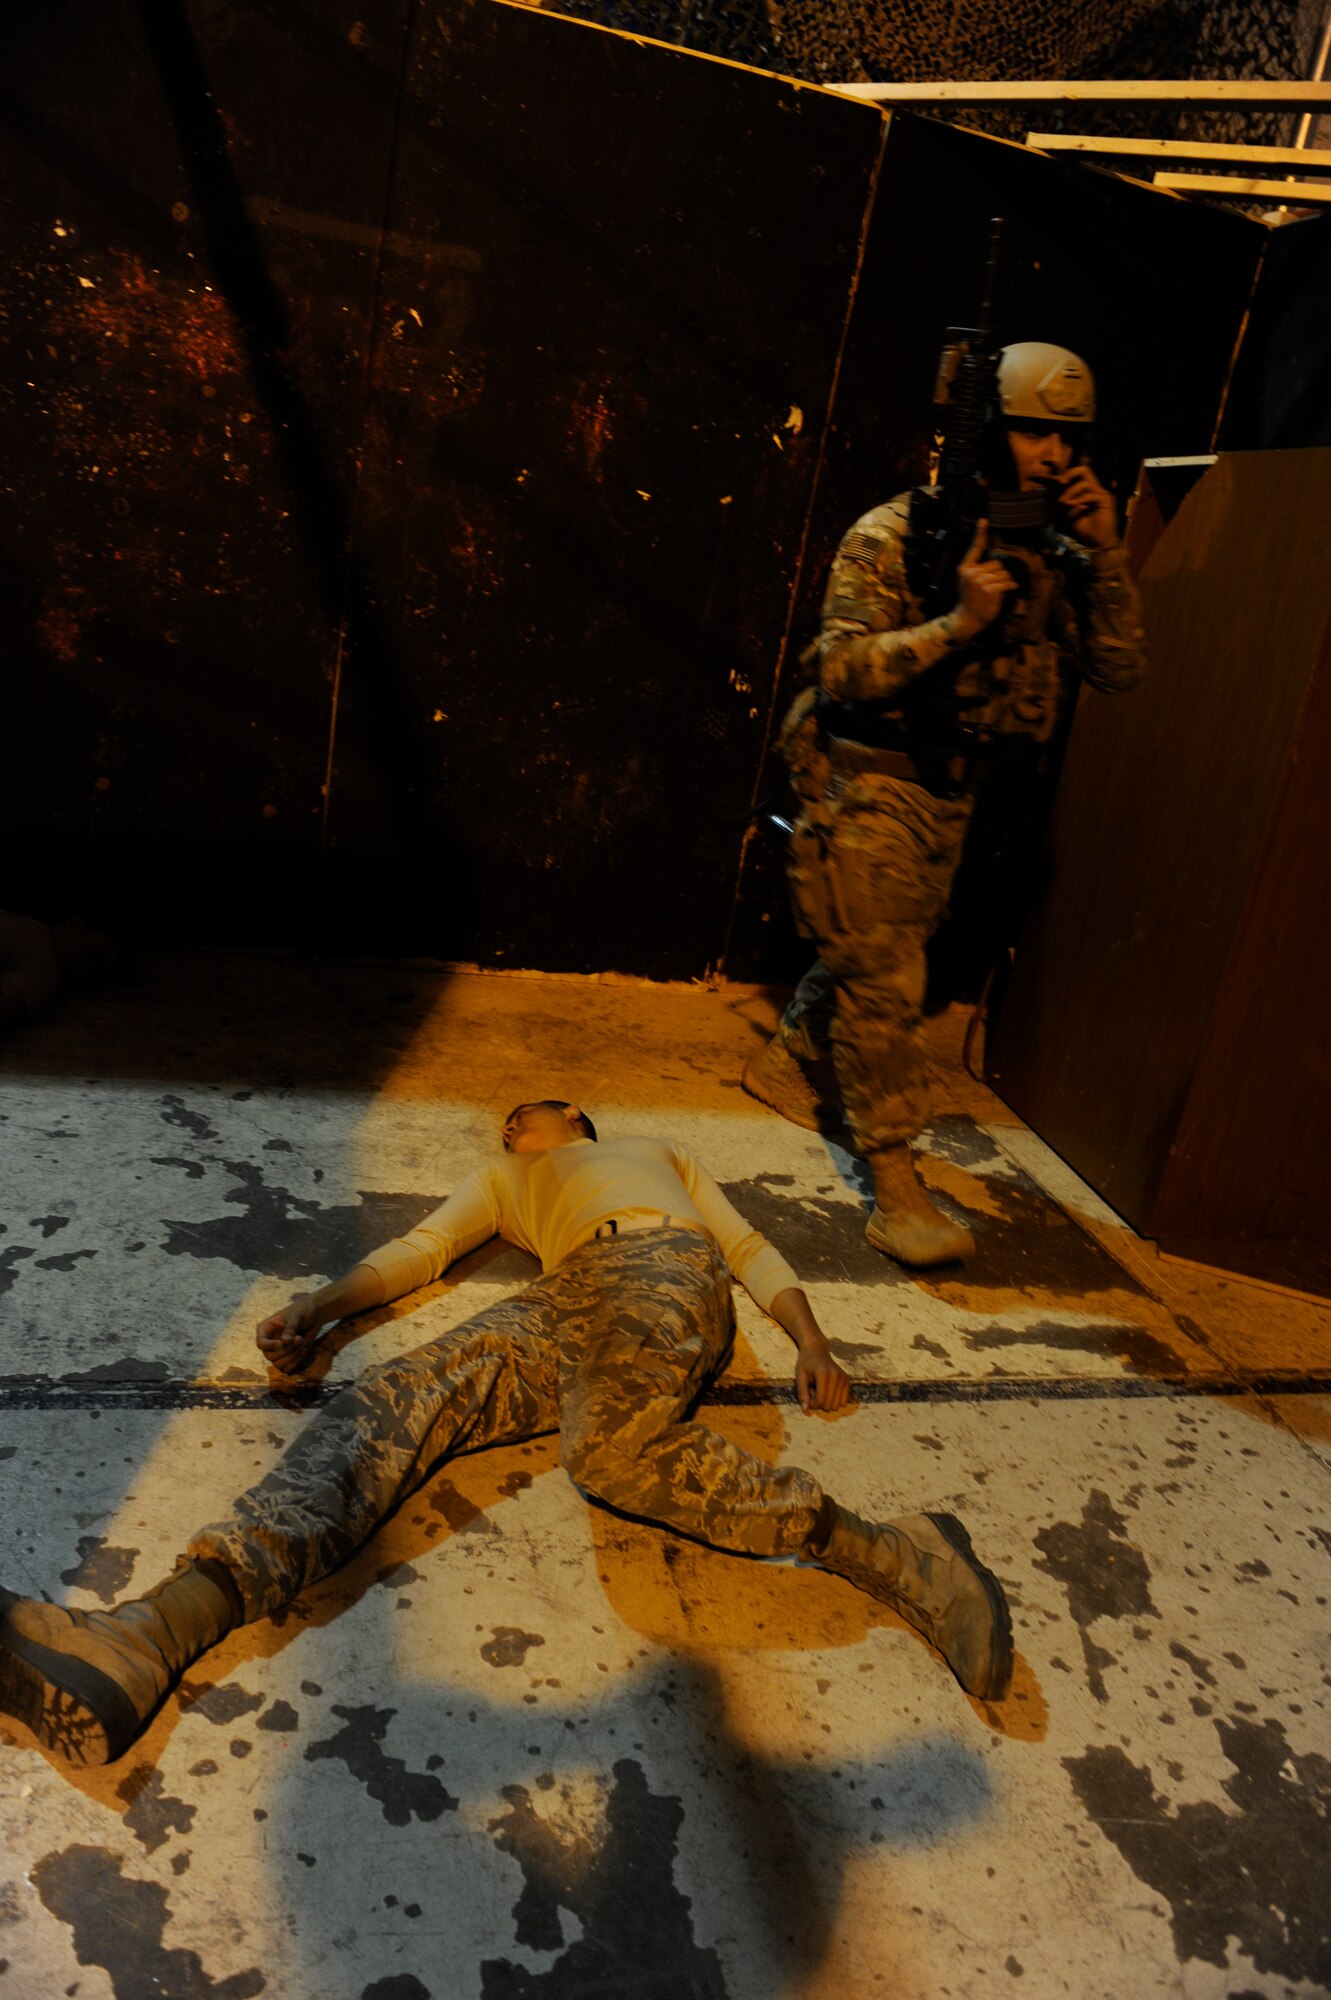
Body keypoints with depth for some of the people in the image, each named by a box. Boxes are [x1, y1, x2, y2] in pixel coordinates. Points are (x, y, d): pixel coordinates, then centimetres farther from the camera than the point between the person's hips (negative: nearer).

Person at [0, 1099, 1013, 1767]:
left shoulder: (662, 1152, 36)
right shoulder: (502, 1180, 41)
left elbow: (753, 1248, 26)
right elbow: (419, 1249, 25)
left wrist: (812, 1342, 6)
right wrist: (316, 1308, 6)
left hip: (662, 1266, -3)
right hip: (565, 1305, 3)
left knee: (612, 1448, -37)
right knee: (397, 1397, -23)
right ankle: (157, 1634, -40)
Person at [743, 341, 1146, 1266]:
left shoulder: (1055, 553, 5)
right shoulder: (894, 536, -11)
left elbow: (1122, 668, -1)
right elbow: (842, 672, -18)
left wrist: (1107, 555, -13)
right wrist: (958, 623, -29)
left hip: (950, 790, 7)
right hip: (869, 784, -6)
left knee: (866, 957, 18)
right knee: (885, 982, -8)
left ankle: (786, 1065, 41)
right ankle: (895, 1180, -1)